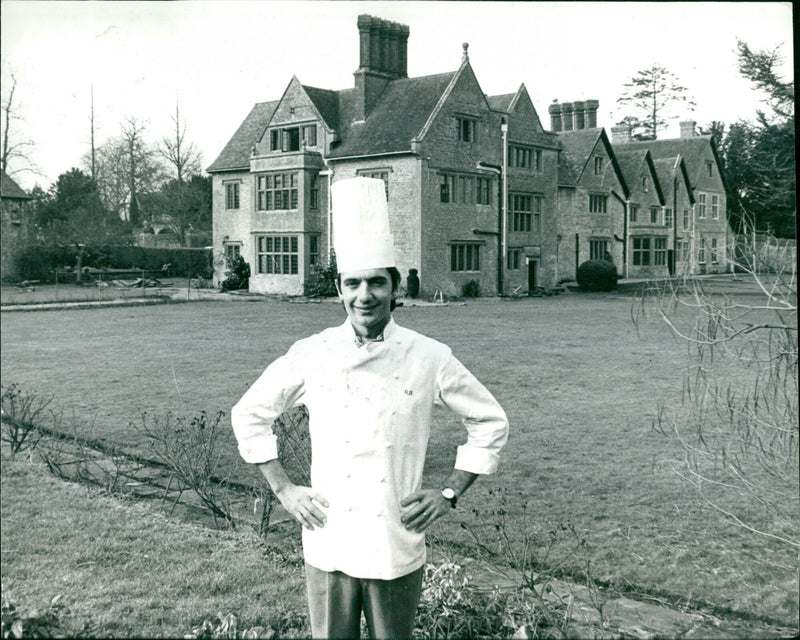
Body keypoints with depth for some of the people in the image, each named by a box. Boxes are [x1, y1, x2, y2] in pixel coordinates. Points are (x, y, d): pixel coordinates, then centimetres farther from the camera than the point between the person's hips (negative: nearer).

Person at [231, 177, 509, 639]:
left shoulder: (429, 358, -6)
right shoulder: (311, 355, -4)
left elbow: (490, 422, 4)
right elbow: (250, 414, 8)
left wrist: (448, 493, -1)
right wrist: (285, 490, 2)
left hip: (398, 549, 0)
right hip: (328, 546, 1)